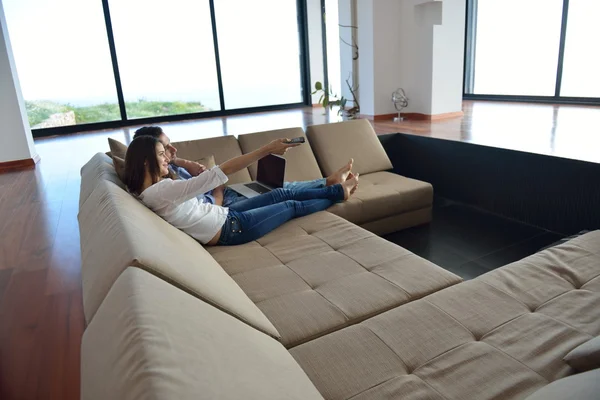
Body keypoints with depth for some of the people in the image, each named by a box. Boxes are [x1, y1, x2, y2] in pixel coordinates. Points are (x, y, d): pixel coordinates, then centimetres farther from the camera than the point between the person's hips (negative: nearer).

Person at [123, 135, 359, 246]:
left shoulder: (144, 190, 0)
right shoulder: (160, 190, -31)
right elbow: (221, 172, -33)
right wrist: (268, 149, -31)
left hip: (225, 216, 9)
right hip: (232, 229, -9)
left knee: (281, 193, 12)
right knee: (292, 206, 8)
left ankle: (337, 190, 28)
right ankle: (339, 193, 31)